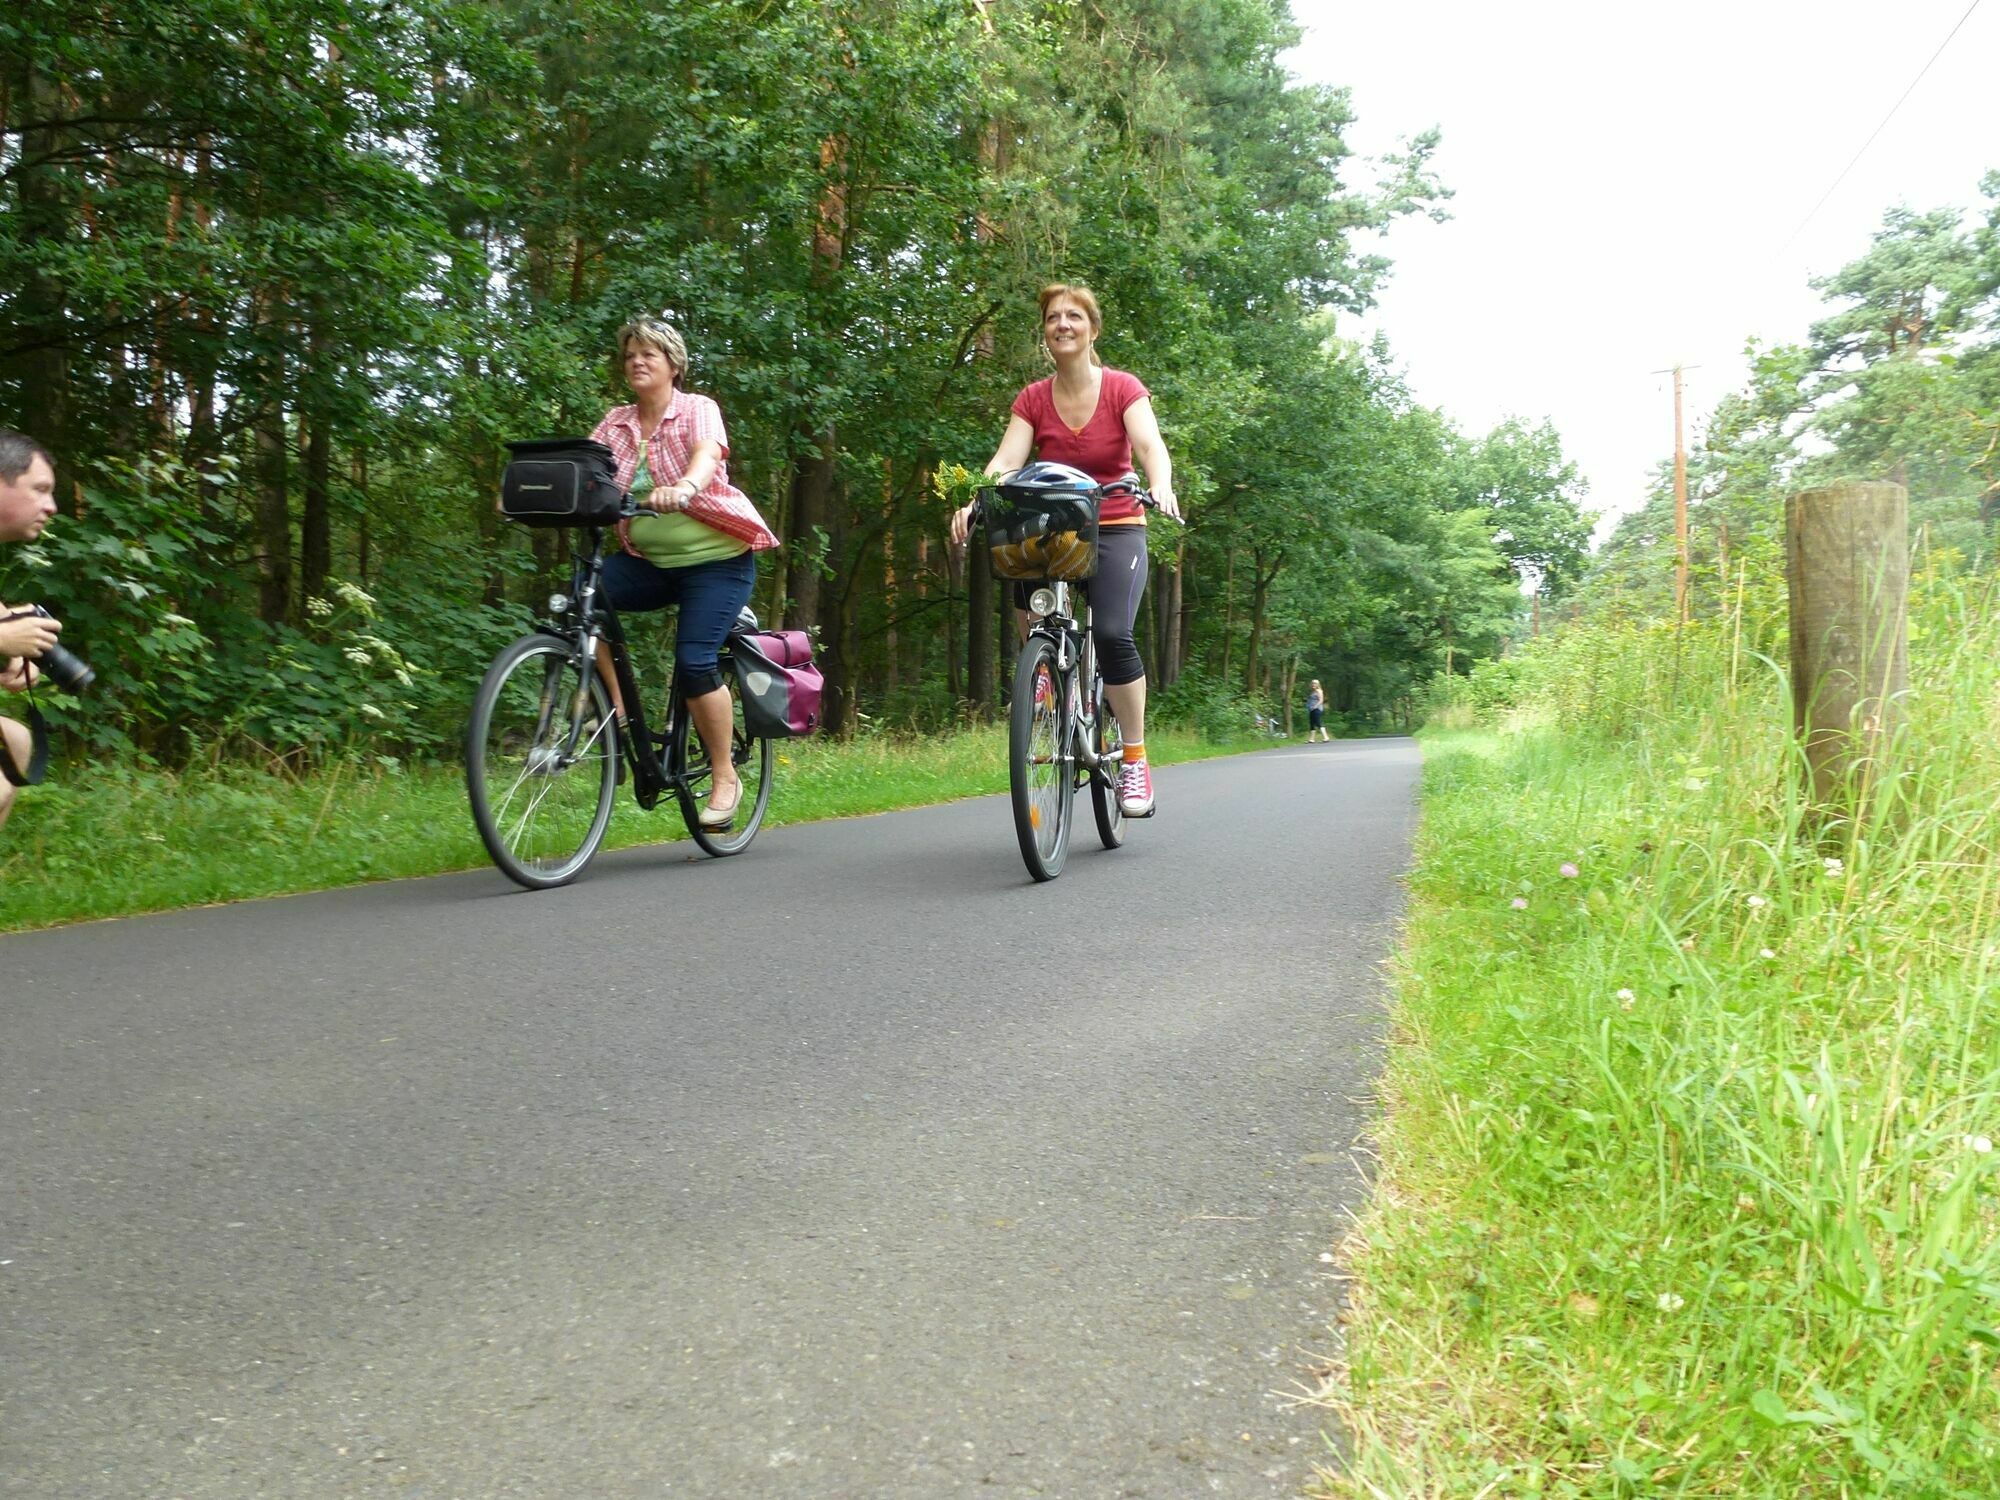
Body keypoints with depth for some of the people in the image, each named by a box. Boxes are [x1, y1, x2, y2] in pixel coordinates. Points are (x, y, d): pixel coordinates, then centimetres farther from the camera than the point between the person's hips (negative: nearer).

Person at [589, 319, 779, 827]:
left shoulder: (698, 410, -6)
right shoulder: (616, 422, 8)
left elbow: (707, 454, -27)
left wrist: (684, 488, -50)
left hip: (716, 558, -5)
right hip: (649, 560, 5)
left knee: (694, 661, -18)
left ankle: (725, 778, 0)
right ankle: (616, 709, -10)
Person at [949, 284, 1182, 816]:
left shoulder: (1123, 388, -3)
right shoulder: (1033, 399, 3)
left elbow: (1150, 445, -19)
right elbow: (1006, 460, -11)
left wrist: (1160, 487, -42)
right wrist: (973, 503, -32)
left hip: (1115, 531, -3)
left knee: (1112, 633, -25)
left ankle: (1135, 761, -11)